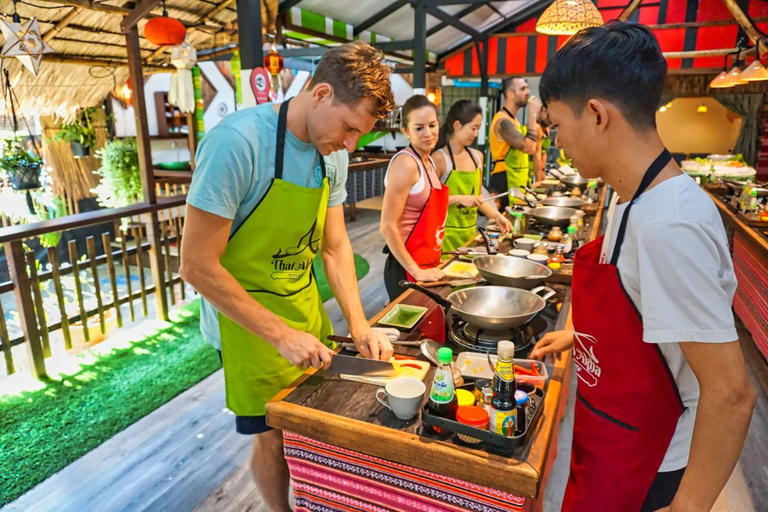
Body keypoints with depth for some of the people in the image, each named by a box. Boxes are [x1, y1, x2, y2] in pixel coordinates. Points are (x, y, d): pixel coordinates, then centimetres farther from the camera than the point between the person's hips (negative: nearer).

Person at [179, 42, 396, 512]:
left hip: (306, 308, 6)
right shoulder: (237, 142, -25)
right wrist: (282, 334, -23)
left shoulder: (332, 153, -3)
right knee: (274, 436, 11)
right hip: (245, 319, -6)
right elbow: (197, 266, -23)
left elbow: (335, 247, 3)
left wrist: (359, 325, -5)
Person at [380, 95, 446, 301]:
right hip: (407, 269, -9)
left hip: (429, 265, 9)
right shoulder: (406, 164, -19)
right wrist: (416, 271, -18)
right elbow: (388, 227, -21)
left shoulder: (428, 161, 7)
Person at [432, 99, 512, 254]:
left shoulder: (477, 156, 6)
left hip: (470, 231, 6)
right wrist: (459, 198, -22)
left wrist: (496, 215, 3)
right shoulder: (439, 158, -13)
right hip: (446, 234, -6)